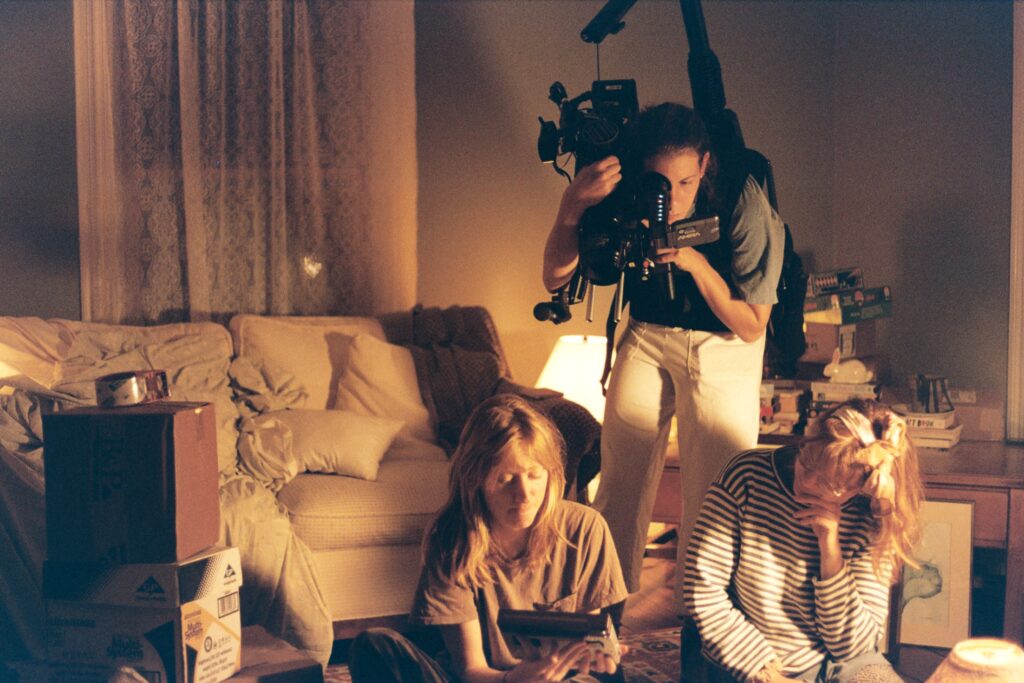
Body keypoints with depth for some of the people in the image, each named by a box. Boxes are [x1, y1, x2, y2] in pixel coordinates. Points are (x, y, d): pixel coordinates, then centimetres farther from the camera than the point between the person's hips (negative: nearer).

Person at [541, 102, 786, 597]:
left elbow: (750, 326, -20)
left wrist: (696, 262, -35)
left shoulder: (744, 205, -28)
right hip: (646, 334, 3)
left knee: (714, 491, -5)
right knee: (620, 475, 2)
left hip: (721, 346, -2)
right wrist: (571, 208, -37)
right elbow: (555, 279, -19)